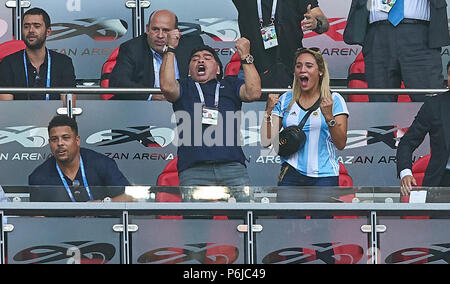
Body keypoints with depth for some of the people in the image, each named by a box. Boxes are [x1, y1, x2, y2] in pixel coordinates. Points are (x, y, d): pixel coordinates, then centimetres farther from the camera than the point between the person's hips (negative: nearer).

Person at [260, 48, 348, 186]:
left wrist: (329, 117, -18)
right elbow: (266, 142, 5)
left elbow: (341, 144, -4)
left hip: (324, 175, -2)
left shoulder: (334, 100, 3)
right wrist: (269, 111, -7)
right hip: (291, 173, 2)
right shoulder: (285, 100, 9)